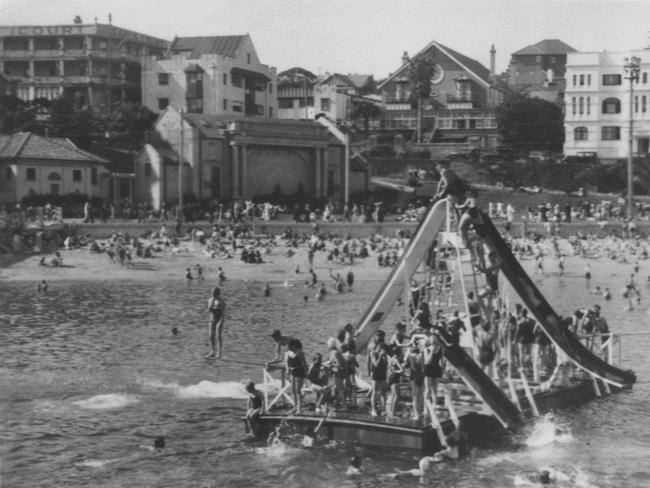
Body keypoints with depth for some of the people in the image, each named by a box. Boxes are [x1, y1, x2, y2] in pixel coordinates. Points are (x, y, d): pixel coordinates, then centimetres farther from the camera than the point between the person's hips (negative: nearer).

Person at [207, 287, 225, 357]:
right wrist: (212, 301, -13)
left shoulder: (221, 301, -12)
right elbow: (209, 310, -4)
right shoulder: (211, 300, 5)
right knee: (211, 336, 2)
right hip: (212, 320, 5)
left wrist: (220, 323, -22)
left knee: (218, 336, -8)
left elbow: (223, 314, -14)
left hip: (219, 320, -5)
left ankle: (219, 353, -7)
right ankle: (212, 352, 7)